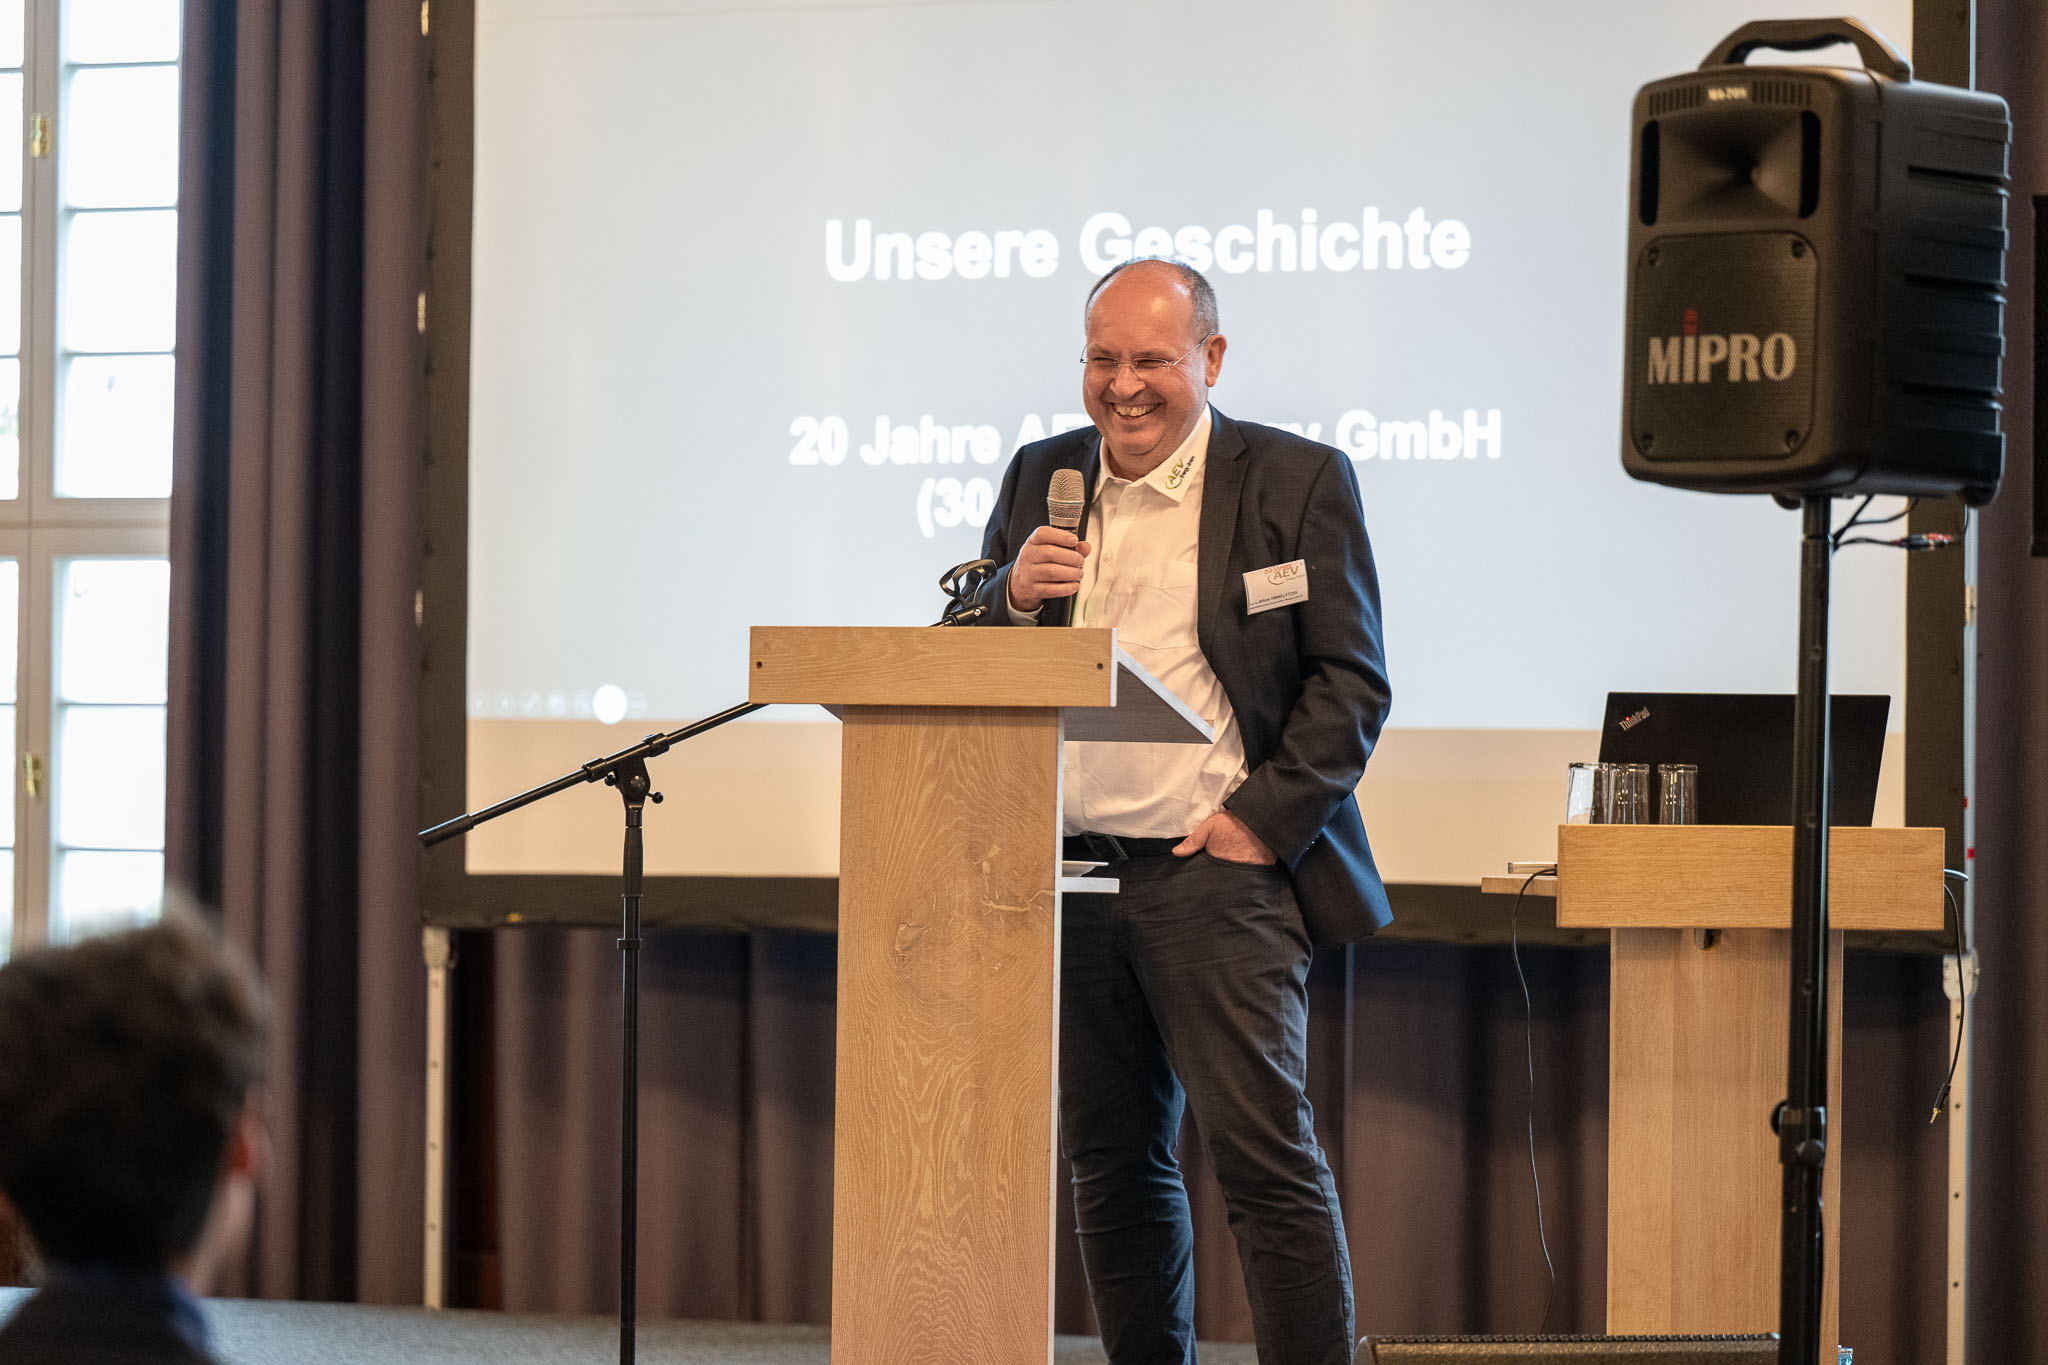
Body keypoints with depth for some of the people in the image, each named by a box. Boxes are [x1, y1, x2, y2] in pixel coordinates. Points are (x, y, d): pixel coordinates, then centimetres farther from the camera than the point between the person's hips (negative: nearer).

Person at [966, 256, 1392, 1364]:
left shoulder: (1297, 482, 0)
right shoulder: (1041, 478, 13)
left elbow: (1352, 681, -2)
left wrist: (1265, 820, -12)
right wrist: (1013, 599, -7)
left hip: (1215, 867, -5)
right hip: (1070, 876, 5)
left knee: (1264, 1151, -11)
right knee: (1112, 1162, 10)